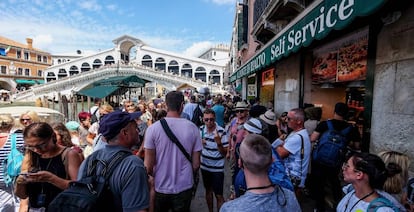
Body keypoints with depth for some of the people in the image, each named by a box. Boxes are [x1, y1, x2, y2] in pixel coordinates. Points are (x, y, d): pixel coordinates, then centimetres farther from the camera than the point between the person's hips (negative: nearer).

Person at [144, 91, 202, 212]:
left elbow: (148, 165, -11)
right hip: (184, 187, 1)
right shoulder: (192, 128, -13)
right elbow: (196, 164, -7)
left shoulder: (153, 128, -16)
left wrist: (155, 176, 11)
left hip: (160, 187, 0)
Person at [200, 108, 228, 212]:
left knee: (219, 196, 2)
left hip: (217, 168, -4)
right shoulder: (201, 130, -5)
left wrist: (219, 142, -34)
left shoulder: (221, 131, -19)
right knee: (208, 190, 23)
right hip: (204, 166, 5)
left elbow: (225, 153, -16)